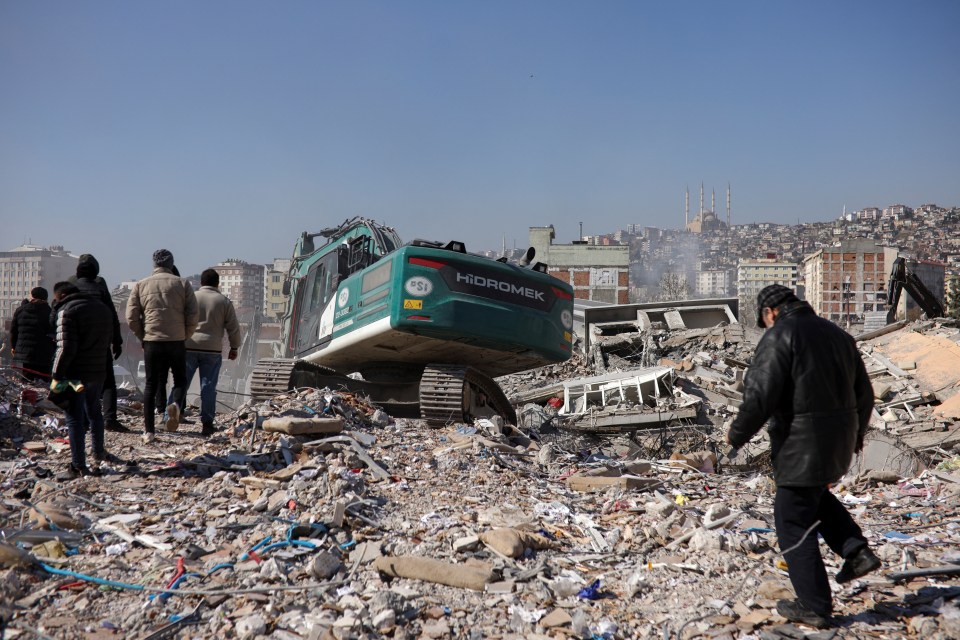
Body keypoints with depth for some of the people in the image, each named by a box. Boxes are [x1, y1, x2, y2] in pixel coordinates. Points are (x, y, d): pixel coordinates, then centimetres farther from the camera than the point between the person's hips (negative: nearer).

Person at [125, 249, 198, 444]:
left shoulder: (141, 285, 8)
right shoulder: (182, 284, 5)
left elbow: (131, 317, 2)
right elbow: (192, 316, -2)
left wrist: (143, 336, 14)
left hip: (151, 342, 1)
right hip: (177, 342, -1)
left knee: (151, 385, 10)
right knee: (180, 380, 14)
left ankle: (148, 431, 8)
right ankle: (175, 404, -17)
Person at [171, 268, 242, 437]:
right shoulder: (224, 302, 3)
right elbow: (233, 328, 5)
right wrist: (234, 348, 17)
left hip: (189, 347, 1)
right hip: (212, 350, 0)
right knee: (208, 387, 4)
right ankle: (207, 424, 5)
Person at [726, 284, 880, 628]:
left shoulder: (779, 336, -12)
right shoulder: (837, 334, 12)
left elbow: (760, 396, -19)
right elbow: (863, 393, 18)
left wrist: (737, 435, -5)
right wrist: (857, 432, 34)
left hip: (802, 442, -8)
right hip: (840, 440, 8)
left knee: (794, 522, 4)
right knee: (815, 493, 32)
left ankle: (814, 606, 12)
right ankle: (856, 550, 18)